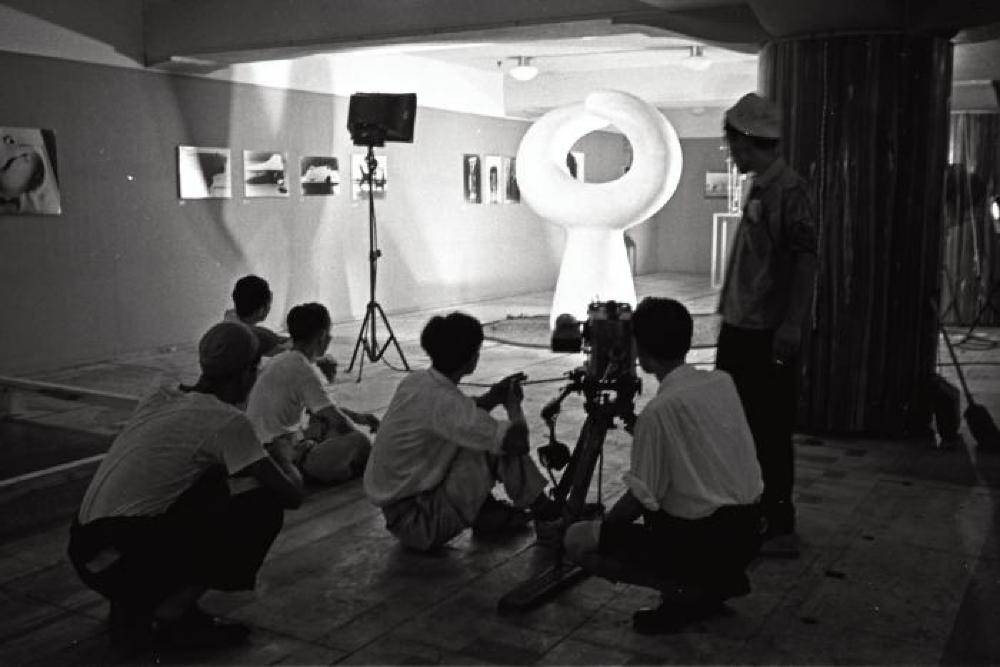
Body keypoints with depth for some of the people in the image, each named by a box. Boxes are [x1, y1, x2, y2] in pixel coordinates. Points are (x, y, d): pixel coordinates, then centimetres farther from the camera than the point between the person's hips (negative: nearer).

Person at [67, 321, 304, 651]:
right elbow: (291, 494, -8)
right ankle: (167, 616, -2)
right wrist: (288, 467, 16)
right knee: (266, 507, -5)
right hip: (121, 561, -8)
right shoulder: (228, 421, -12)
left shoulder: (159, 398, 11)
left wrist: (263, 457, 29)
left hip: (85, 553, 8)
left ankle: (135, 605, 17)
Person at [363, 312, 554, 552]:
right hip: (418, 525, -9)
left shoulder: (415, 381, 0)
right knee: (502, 445, -15)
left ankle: (486, 513, 15)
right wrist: (513, 404, -6)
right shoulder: (443, 401, -26)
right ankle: (545, 513, 5)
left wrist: (491, 398, 6)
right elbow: (517, 440, -27)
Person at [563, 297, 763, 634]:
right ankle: (722, 578, 16)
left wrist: (602, 526, 4)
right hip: (748, 532, 8)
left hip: (702, 542, -8)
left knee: (576, 540, 0)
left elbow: (642, 498, -13)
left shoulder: (659, 410, -19)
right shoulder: (723, 382, 2)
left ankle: (685, 591, -5)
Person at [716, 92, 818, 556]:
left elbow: (806, 258, -19)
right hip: (740, 328, 9)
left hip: (769, 335, -9)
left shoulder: (789, 189, -15)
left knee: (770, 431, -1)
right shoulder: (759, 188, 11)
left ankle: (780, 530, 11)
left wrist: (792, 323, -22)